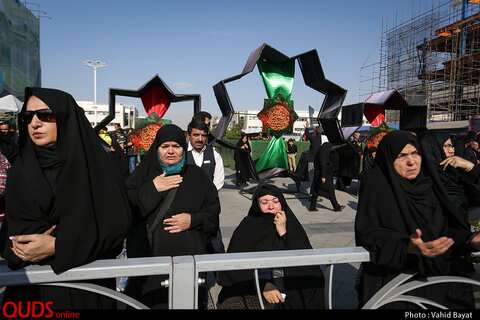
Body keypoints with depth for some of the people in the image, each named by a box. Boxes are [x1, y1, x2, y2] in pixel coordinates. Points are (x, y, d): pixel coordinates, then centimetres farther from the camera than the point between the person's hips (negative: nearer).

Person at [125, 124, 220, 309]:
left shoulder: (197, 175, 7)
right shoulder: (143, 174, 5)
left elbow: (213, 209, 6)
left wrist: (193, 220, -11)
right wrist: (152, 189, -13)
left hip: (188, 253, 1)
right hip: (150, 255, 0)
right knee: (150, 301, 5)